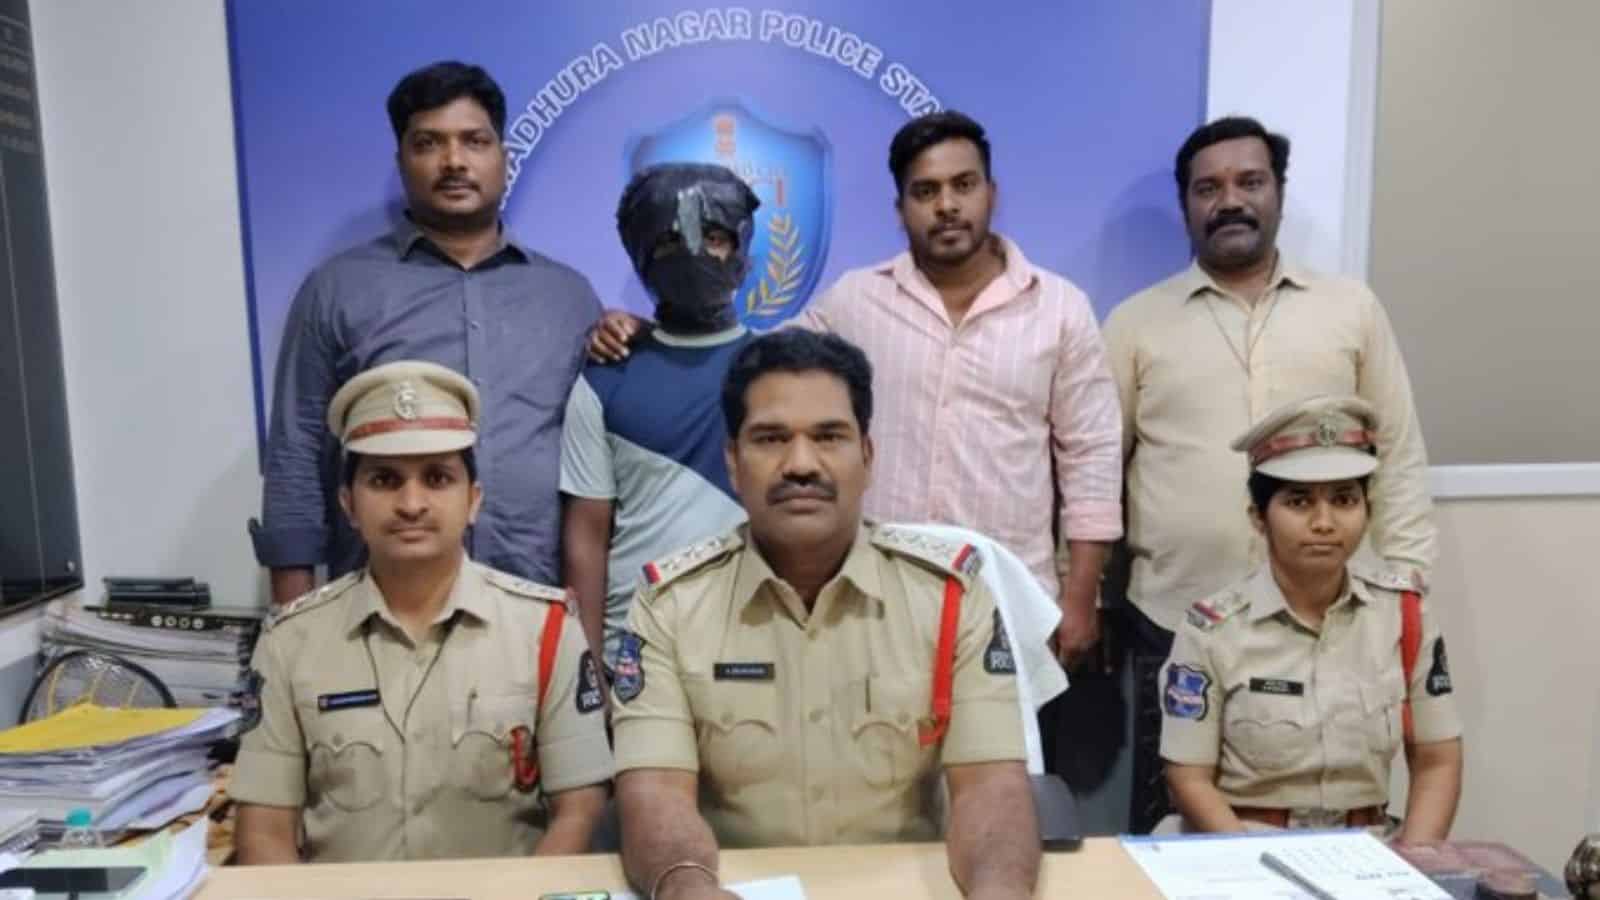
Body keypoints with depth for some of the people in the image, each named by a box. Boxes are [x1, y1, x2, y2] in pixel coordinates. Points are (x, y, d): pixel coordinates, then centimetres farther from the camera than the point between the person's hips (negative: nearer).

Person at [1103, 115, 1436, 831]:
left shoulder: (1353, 308, 7)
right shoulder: (1137, 321, 4)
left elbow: (1399, 454, 8)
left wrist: (1403, 581, 2)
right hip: (1172, 619, -1)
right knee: (1172, 825, 11)